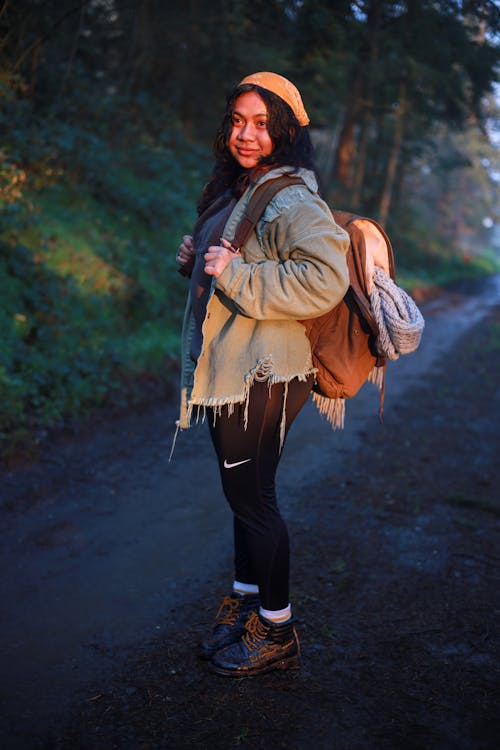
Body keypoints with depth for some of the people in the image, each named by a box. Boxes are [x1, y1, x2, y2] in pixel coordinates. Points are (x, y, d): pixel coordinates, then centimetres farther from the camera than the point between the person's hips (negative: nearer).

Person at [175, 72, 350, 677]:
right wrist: (195, 259, 7)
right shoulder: (234, 192, 15)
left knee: (254, 498, 0)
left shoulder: (292, 200, -16)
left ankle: (277, 633, 16)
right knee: (241, 493, 18)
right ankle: (244, 603, 35)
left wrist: (235, 275, -25)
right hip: (225, 372, 9)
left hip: (262, 377, -9)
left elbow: (325, 280, -29)